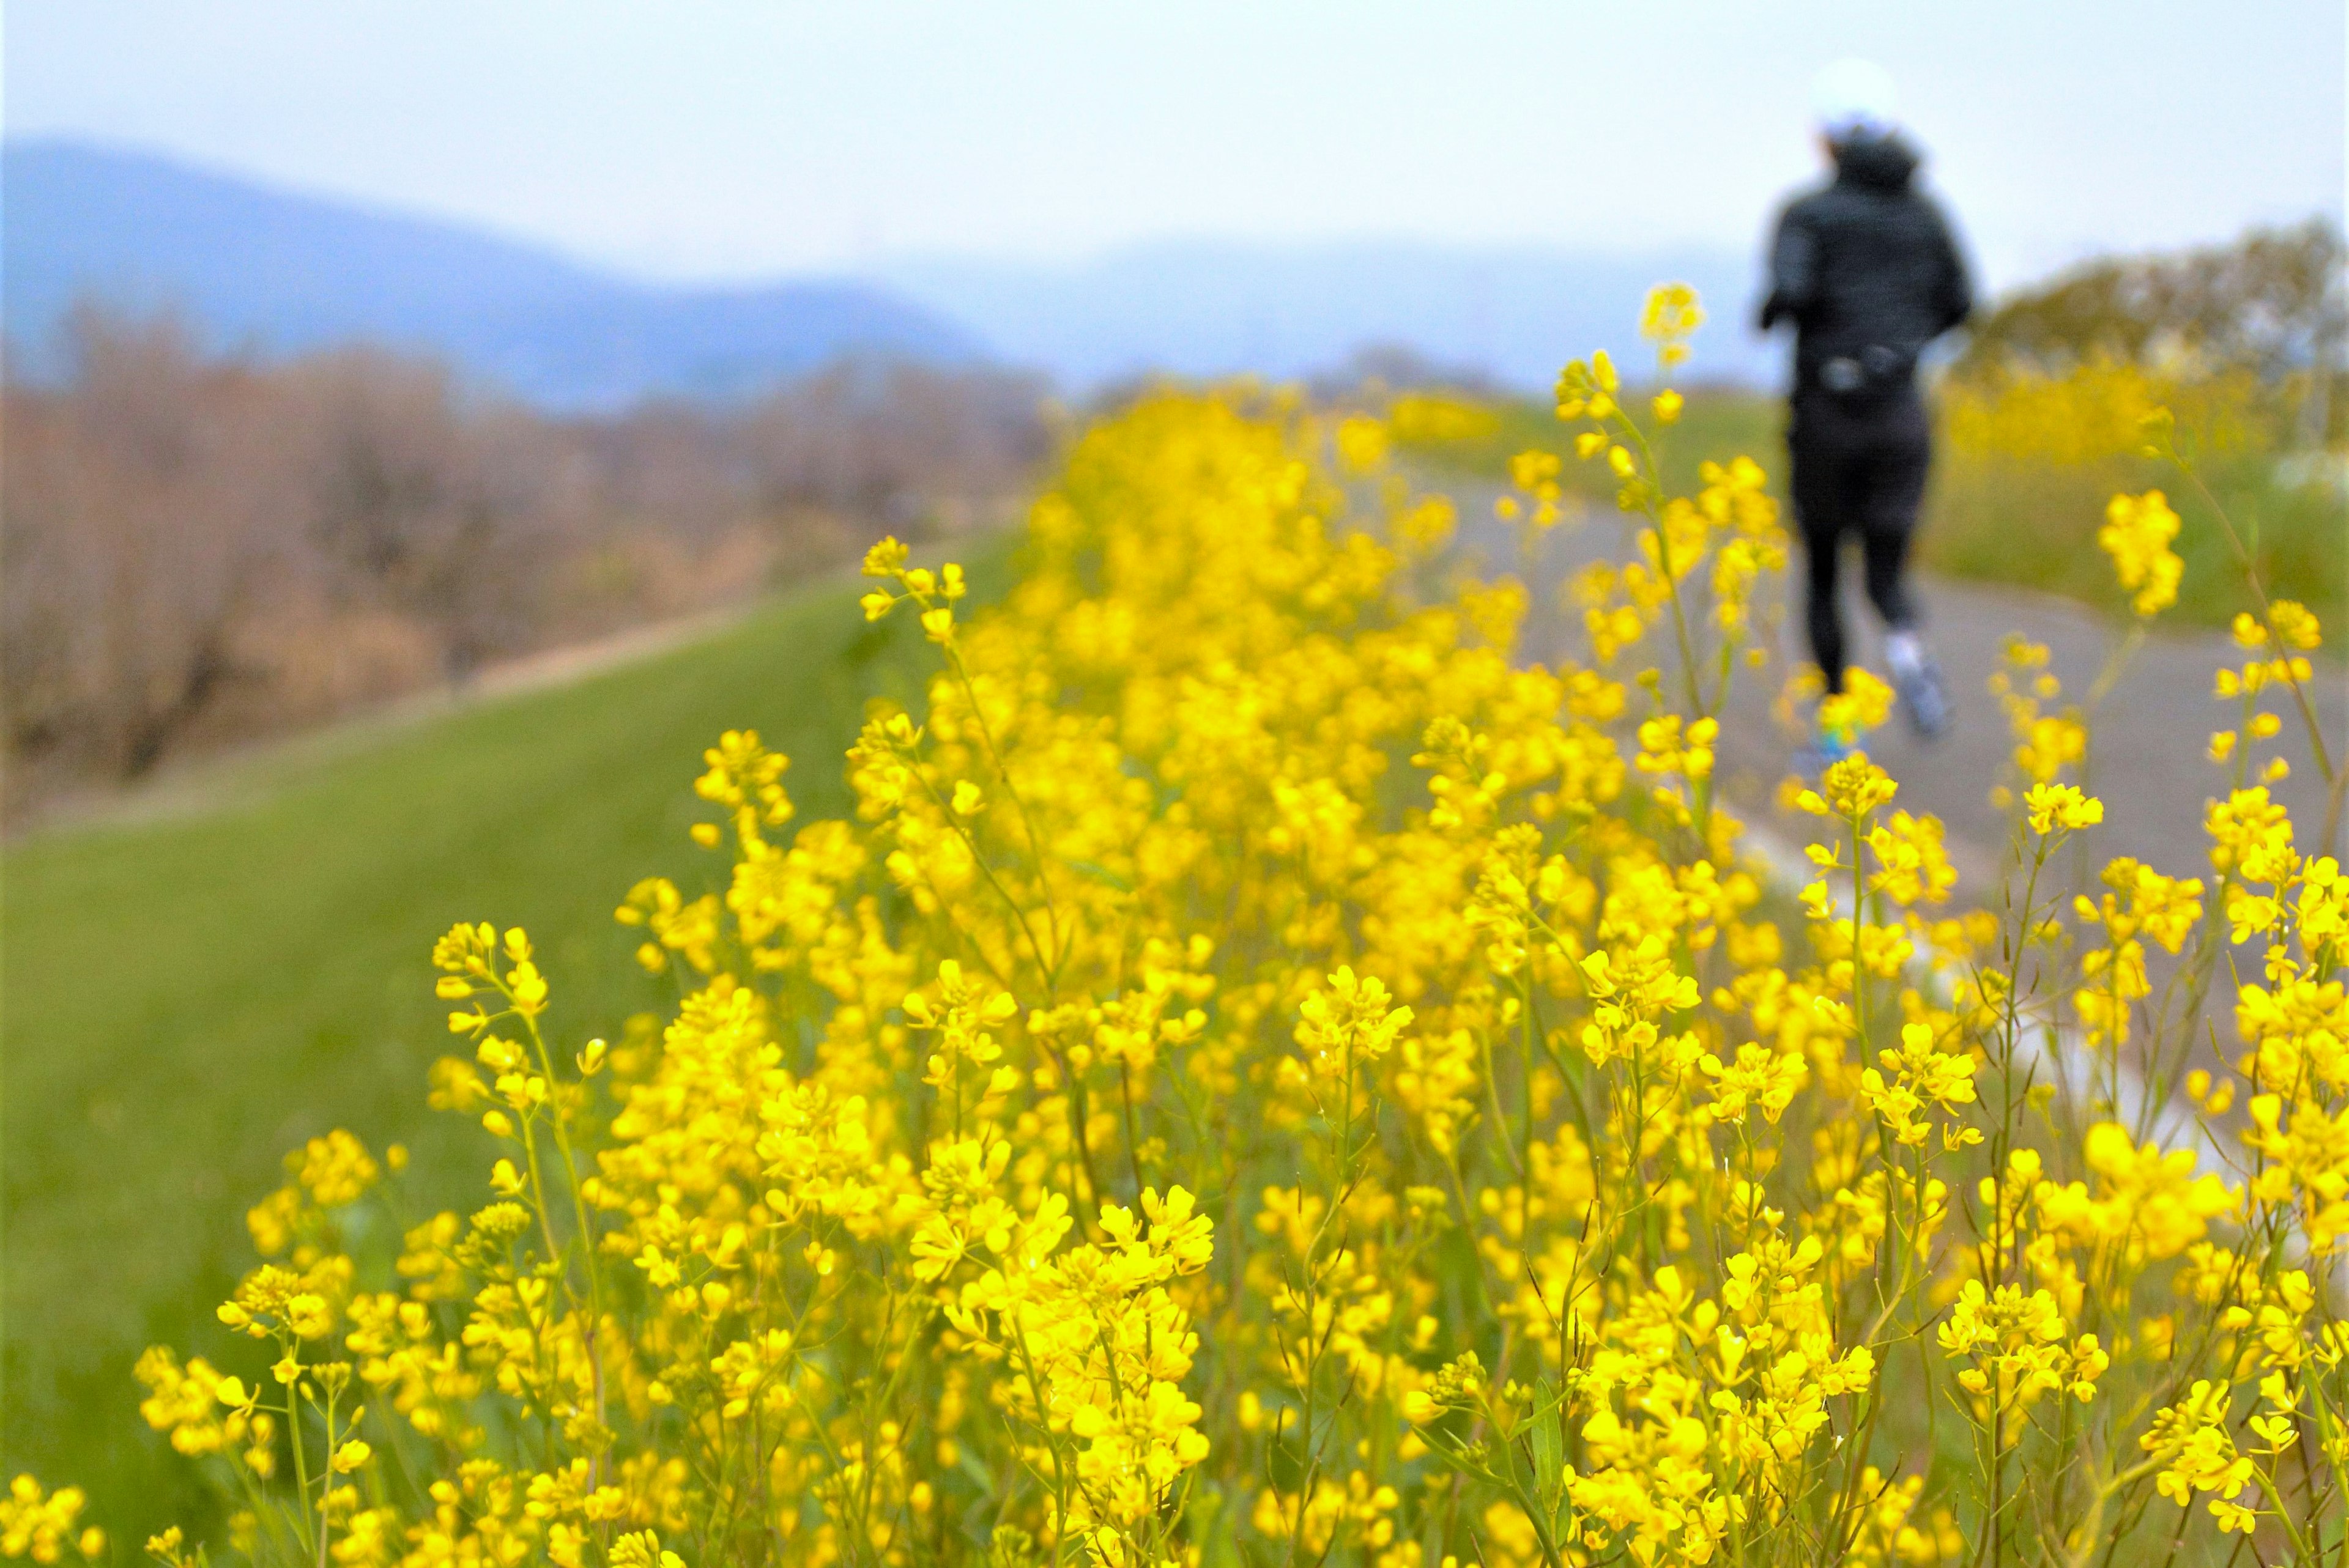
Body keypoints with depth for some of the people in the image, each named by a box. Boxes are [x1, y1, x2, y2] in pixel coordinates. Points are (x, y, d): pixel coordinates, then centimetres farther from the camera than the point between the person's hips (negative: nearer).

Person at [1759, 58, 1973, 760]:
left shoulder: (1808, 213, -7)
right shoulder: (1923, 211, 5)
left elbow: (1790, 291, -22)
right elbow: (1957, 303, 6)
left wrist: (1770, 315, 1)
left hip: (1826, 412, -2)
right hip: (1901, 410, 2)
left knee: (1822, 570, 15)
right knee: (1887, 572, 6)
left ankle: (1837, 728, 13)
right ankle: (1906, 646, -30)